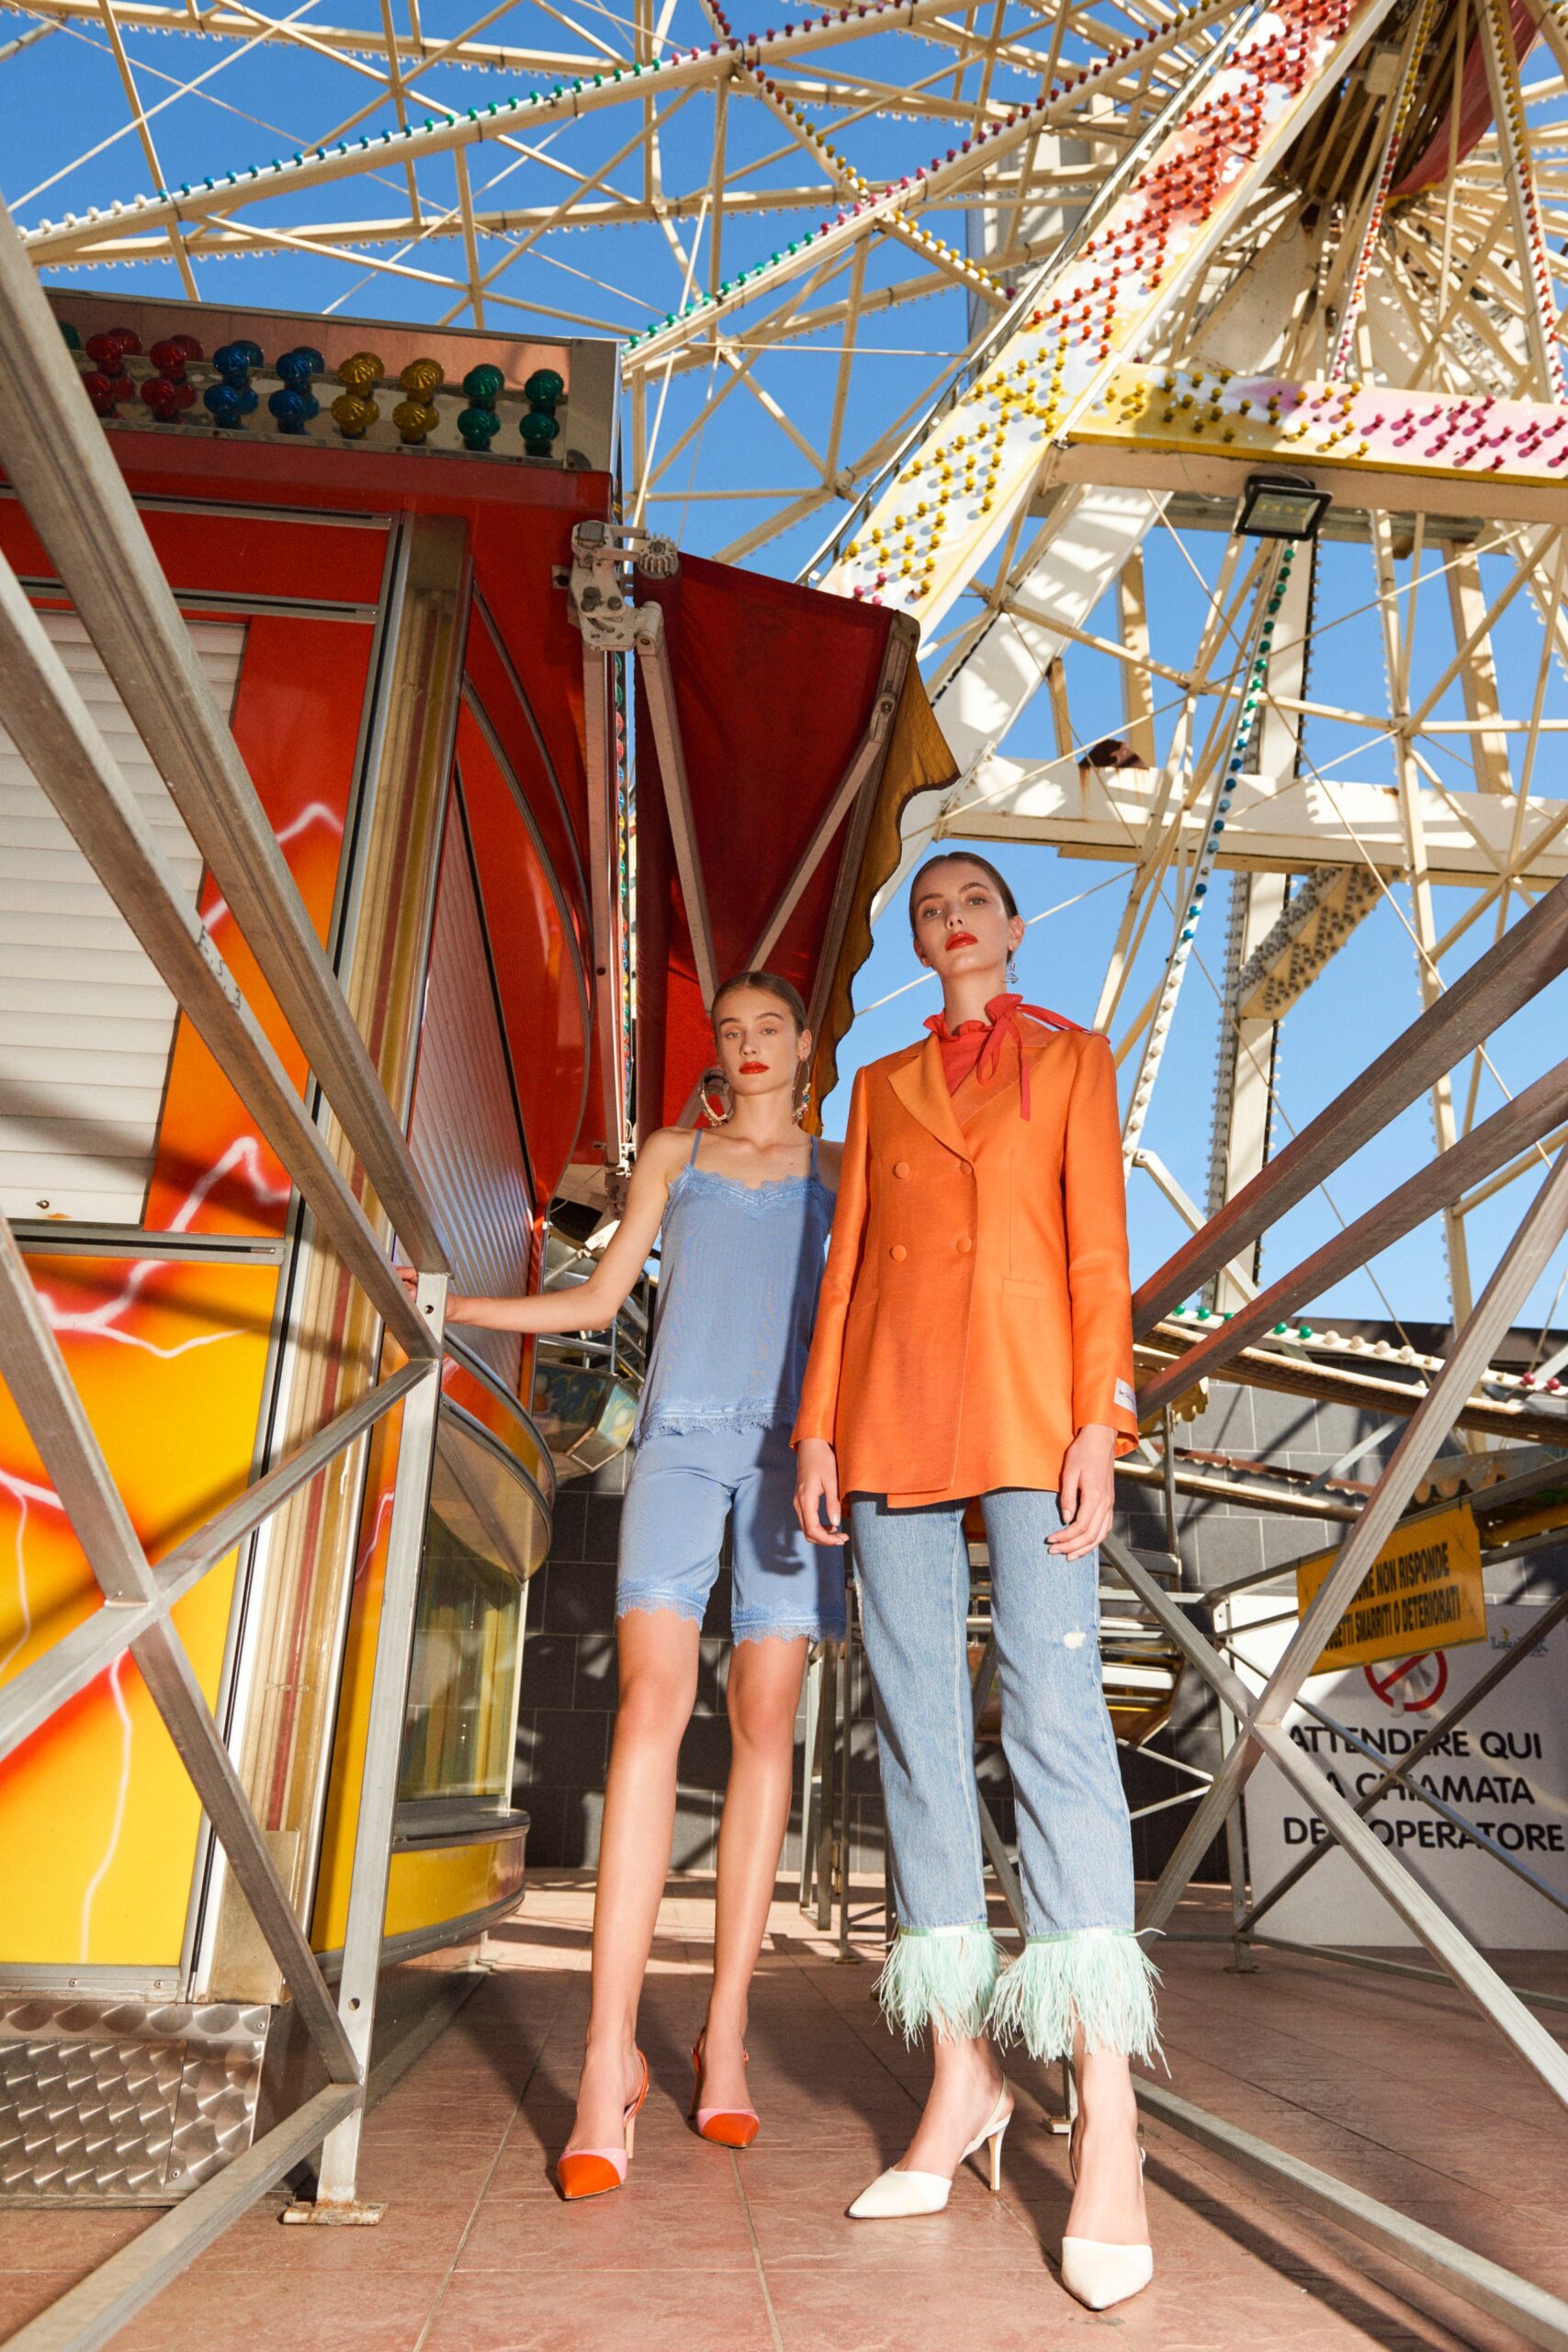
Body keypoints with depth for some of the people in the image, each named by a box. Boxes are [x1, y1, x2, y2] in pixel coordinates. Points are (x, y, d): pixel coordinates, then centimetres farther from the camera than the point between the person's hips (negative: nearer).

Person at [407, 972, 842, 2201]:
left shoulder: (840, 1168, 18)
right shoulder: (673, 1156, 19)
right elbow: (598, 1299, 19)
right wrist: (447, 1303, 14)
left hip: (793, 1441, 1)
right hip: (683, 1432, 0)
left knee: (765, 1718, -5)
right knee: (654, 1697, -16)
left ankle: (726, 2034, 4)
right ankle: (610, 2054, -18)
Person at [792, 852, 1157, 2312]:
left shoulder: (1072, 1059, 12)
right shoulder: (881, 1088, 21)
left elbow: (1099, 1244, 2)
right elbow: (845, 1260, 15)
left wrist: (1096, 1423, -9)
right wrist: (817, 1429, 5)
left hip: (1024, 1395, -3)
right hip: (891, 1408, 4)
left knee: (1052, 1712, -14)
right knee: (915, 1724, 0)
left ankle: (1106, 2120, -12)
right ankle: (960, 2076, 8)